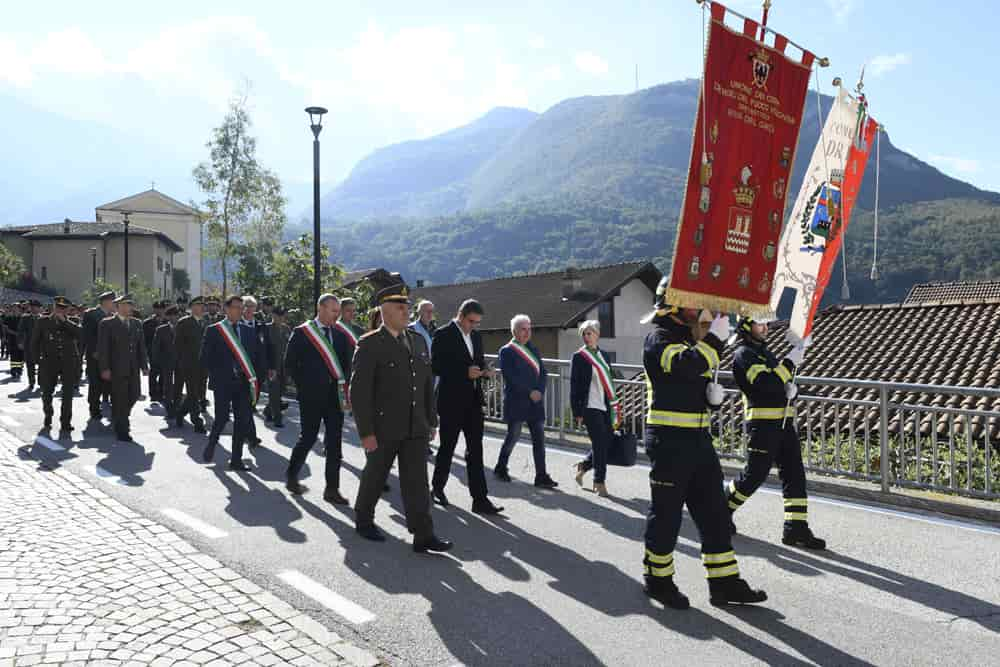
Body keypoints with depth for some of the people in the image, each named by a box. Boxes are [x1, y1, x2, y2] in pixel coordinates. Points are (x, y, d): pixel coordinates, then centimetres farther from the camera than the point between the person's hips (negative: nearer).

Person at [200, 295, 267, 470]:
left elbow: (260, 356, 13)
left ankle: (236, 459, 10)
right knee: (221, 418, -7)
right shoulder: (213, 330, 1)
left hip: (244, 382, 3)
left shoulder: (249, 331, 11)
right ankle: (212, 443, 24)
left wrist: (253, 375, 4)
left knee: (243, 421, 1)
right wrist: (215, 375, -5)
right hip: (223, 383, -3)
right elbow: (204, 358, -1)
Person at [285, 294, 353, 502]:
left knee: (335, 442, 3)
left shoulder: (340, 335, 10)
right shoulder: (302, 333, -3)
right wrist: (304, 385, -2)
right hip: (312, 395, -4)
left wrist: (344, 386, 2)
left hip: (335, 395, 4)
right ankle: (291, 476, 26)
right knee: (308, 438, 3)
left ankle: (332, 489, 9)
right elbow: (290, 364, -2)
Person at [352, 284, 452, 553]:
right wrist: (366, 432, -17)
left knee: (416, 480, -1)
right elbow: (359, 391, -13)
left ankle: (423, 535, -2)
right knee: (375, 475, 13)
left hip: (415, 428, 4)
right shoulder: (369, 344, -10)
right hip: (383, 427, -4)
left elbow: (427, 385, 15)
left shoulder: (418, 342, 10)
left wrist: (431, 420, 12)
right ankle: (363, 519, 35)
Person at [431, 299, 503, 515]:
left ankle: (480, 499, 3)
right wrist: (465, 372, -22)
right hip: (451, 401, -6)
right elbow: (436, 367, -15)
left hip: (473, 401, 6)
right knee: (447, 446, 8)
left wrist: (486, 371, -2)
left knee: (476, 450, 2)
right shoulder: (443, 335, -9)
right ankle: (437, 488, 29)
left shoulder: (476, 336, 12)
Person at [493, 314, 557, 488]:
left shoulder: (533, 349, 15)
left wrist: (539, 391, -7)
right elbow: (512, 376, -13)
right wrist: (530, 392, -15)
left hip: (535, 402, 6)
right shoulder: (507, 351, -4)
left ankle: (541, 477, 4)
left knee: (539, 439, 2)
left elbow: (543, 373, 10)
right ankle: (500, 468, 22)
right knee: (513, 436, 2)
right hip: (516, 402, -5)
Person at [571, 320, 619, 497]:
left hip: (605, 407, 6)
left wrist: (614, 406, 15)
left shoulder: (603, 355, 13)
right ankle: (599, 482, 9)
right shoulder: (579, 356, -5)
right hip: (590, 408, -6)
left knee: (607, 443, 8)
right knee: (599, 445, -5)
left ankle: (583, 466, 29)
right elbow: (574, 386, -7)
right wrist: (577, 413, -11)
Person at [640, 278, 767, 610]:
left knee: (714, 512, 10)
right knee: (666, 512, 3)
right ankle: (658, 579, 18)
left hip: (698, 438, 9)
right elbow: (687, 366, -30)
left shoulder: (688, 337, 19)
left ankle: (725, 582, 18)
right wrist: (715, 337, -22)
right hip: (670, 440, -9)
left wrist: (714, 392, 6)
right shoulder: (659, 339, -10)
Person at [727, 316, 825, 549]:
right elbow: (765, 382, -23)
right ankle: (722, 510, 19)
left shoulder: (766, 352, 21)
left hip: (784, 422, 8)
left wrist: (792, 389, 2)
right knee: (755, 474, -2)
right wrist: (790, 362, -21)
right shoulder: (744, 354, -9)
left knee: (794, 474, 3)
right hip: (763, 423, -8)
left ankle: (796, 528, 7)